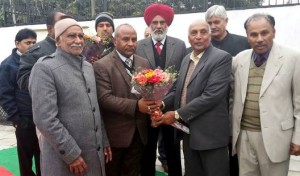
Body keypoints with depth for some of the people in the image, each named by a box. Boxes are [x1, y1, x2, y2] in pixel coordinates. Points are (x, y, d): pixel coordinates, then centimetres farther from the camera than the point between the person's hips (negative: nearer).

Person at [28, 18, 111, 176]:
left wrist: (104, 141, 13)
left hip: (95, 152, 7)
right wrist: (71, 154, -18)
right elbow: (45, 119, -19)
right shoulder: (45, 68, -13)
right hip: (65, 158, -7)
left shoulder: (88, 66, 10)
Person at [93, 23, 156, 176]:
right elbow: (105, 98, -19)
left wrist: (154, 105, -16)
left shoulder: (144, 63, 8)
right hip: (115, 133, -4)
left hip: (139, 132, 5)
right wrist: (136, 106, -27)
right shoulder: (102, 65, -11)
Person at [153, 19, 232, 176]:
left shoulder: (222, 58, -12)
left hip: (210, 133, -7)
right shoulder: (187, 59, 12)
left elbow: (212, 95, -21)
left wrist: (178, 114, -19)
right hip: (188, 131, 7)